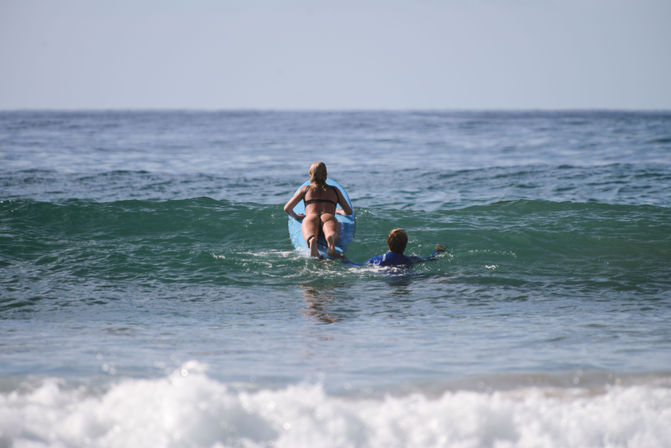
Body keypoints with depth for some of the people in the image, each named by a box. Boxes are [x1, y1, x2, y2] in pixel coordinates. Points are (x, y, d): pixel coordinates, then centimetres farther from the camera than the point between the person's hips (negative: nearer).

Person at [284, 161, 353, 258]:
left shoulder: (305, 189, 31)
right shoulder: (334, 190, 33)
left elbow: (287, 208, 25)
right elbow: (349, 212, 36)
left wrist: (296, 216, 44)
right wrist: (339, 211, 57)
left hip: (310, 218, 1)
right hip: (329, 217, -1)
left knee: (311, 237, -32)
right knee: (331, 235, -34)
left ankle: (312, 242, -70)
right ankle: (331, 238, -72)